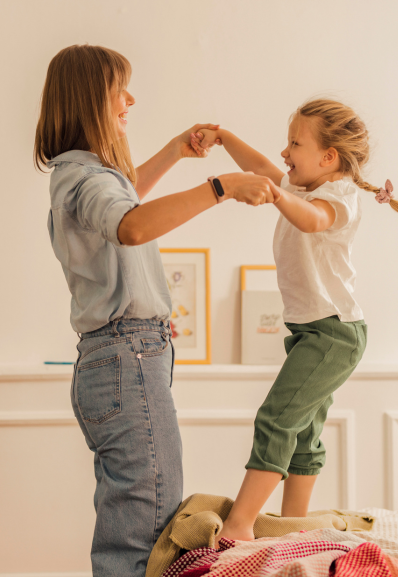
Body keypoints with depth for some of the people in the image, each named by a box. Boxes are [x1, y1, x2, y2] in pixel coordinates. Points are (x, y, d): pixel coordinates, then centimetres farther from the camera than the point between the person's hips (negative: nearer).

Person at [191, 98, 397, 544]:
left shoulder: (339, 196, -16)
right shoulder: (302, 187, 13)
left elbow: (312, 220, -39)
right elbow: (261, 166, 23)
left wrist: (277, 195, -57)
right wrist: (222, 136, 10)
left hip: (335, 331, -10)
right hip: (309, 329, 10)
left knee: (276, 418, -18)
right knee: (302, 433, 13)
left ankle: (238, 525, -20)